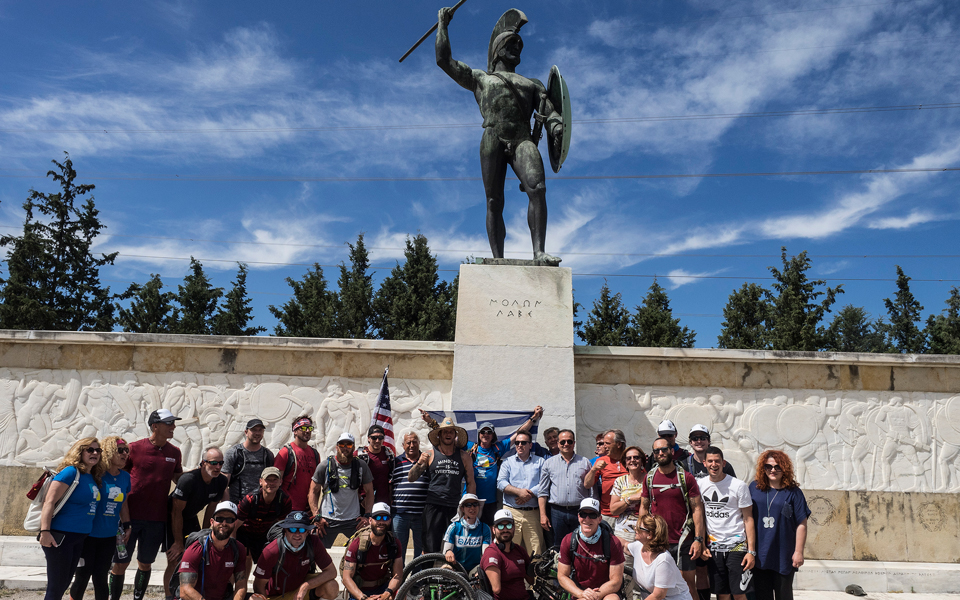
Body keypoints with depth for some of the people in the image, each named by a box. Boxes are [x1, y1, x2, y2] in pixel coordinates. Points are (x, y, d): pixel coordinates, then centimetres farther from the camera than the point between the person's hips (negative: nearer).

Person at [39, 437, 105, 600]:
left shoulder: (94, 478, 11)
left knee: (65, 583, 17)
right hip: (60, 536, -8)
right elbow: (49, 502, -18)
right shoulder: (71, 472, -12)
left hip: (80, 537, 8)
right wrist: (45, 531, -24)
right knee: (56, 586, -1)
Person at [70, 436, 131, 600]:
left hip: (109, 537, 4)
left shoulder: (125, 477, 5)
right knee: (83, 576, 5)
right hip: (88, 534, -4)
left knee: (101, 577, 10)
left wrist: (126, 526, 12)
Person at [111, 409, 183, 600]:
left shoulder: (174, 452, 6)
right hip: (130, 516, -3)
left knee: (145, 563, 12)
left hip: (157, 519, 3)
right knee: (120, 563, 5)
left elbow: (179, 479, 19)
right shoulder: (134, 448, -5)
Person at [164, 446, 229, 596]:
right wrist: (178, 543, -19)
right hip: (171, 519, -5)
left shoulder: (221, 481, -13)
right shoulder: (188, 479, -31)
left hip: (191, 519, 6)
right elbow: (176, 512, -24)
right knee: (174, 561, -10)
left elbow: (211, 507, 2)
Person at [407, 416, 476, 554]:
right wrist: (419, 463, -12)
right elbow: (411, 478, 6)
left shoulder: (464, 456, 11)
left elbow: (471, 483, 15)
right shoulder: (429, 454, 7)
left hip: (455, 507, 1)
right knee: (429, 549, -4)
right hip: (433, 506, -1)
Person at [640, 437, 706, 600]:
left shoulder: (686, 478, -4)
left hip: (683, 541, -3)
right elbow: (644, 507, 11)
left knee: (689, 585, 4)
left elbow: (697, 509, -5)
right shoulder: (649, 478, 5)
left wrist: (698, 539, -11)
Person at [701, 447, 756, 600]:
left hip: (737, 545, -3)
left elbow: (748, 519, -5)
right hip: (713, 547, 3)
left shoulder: (739, 486, -7)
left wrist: (751, 551, -10)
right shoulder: (701, 485, 4)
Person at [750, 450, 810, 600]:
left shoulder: (793, 492, -5)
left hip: (784, 557, -2)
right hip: (759, 555, 2)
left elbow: (801, 524, -4)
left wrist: (799, 551, -6)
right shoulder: (754, 487, 3)